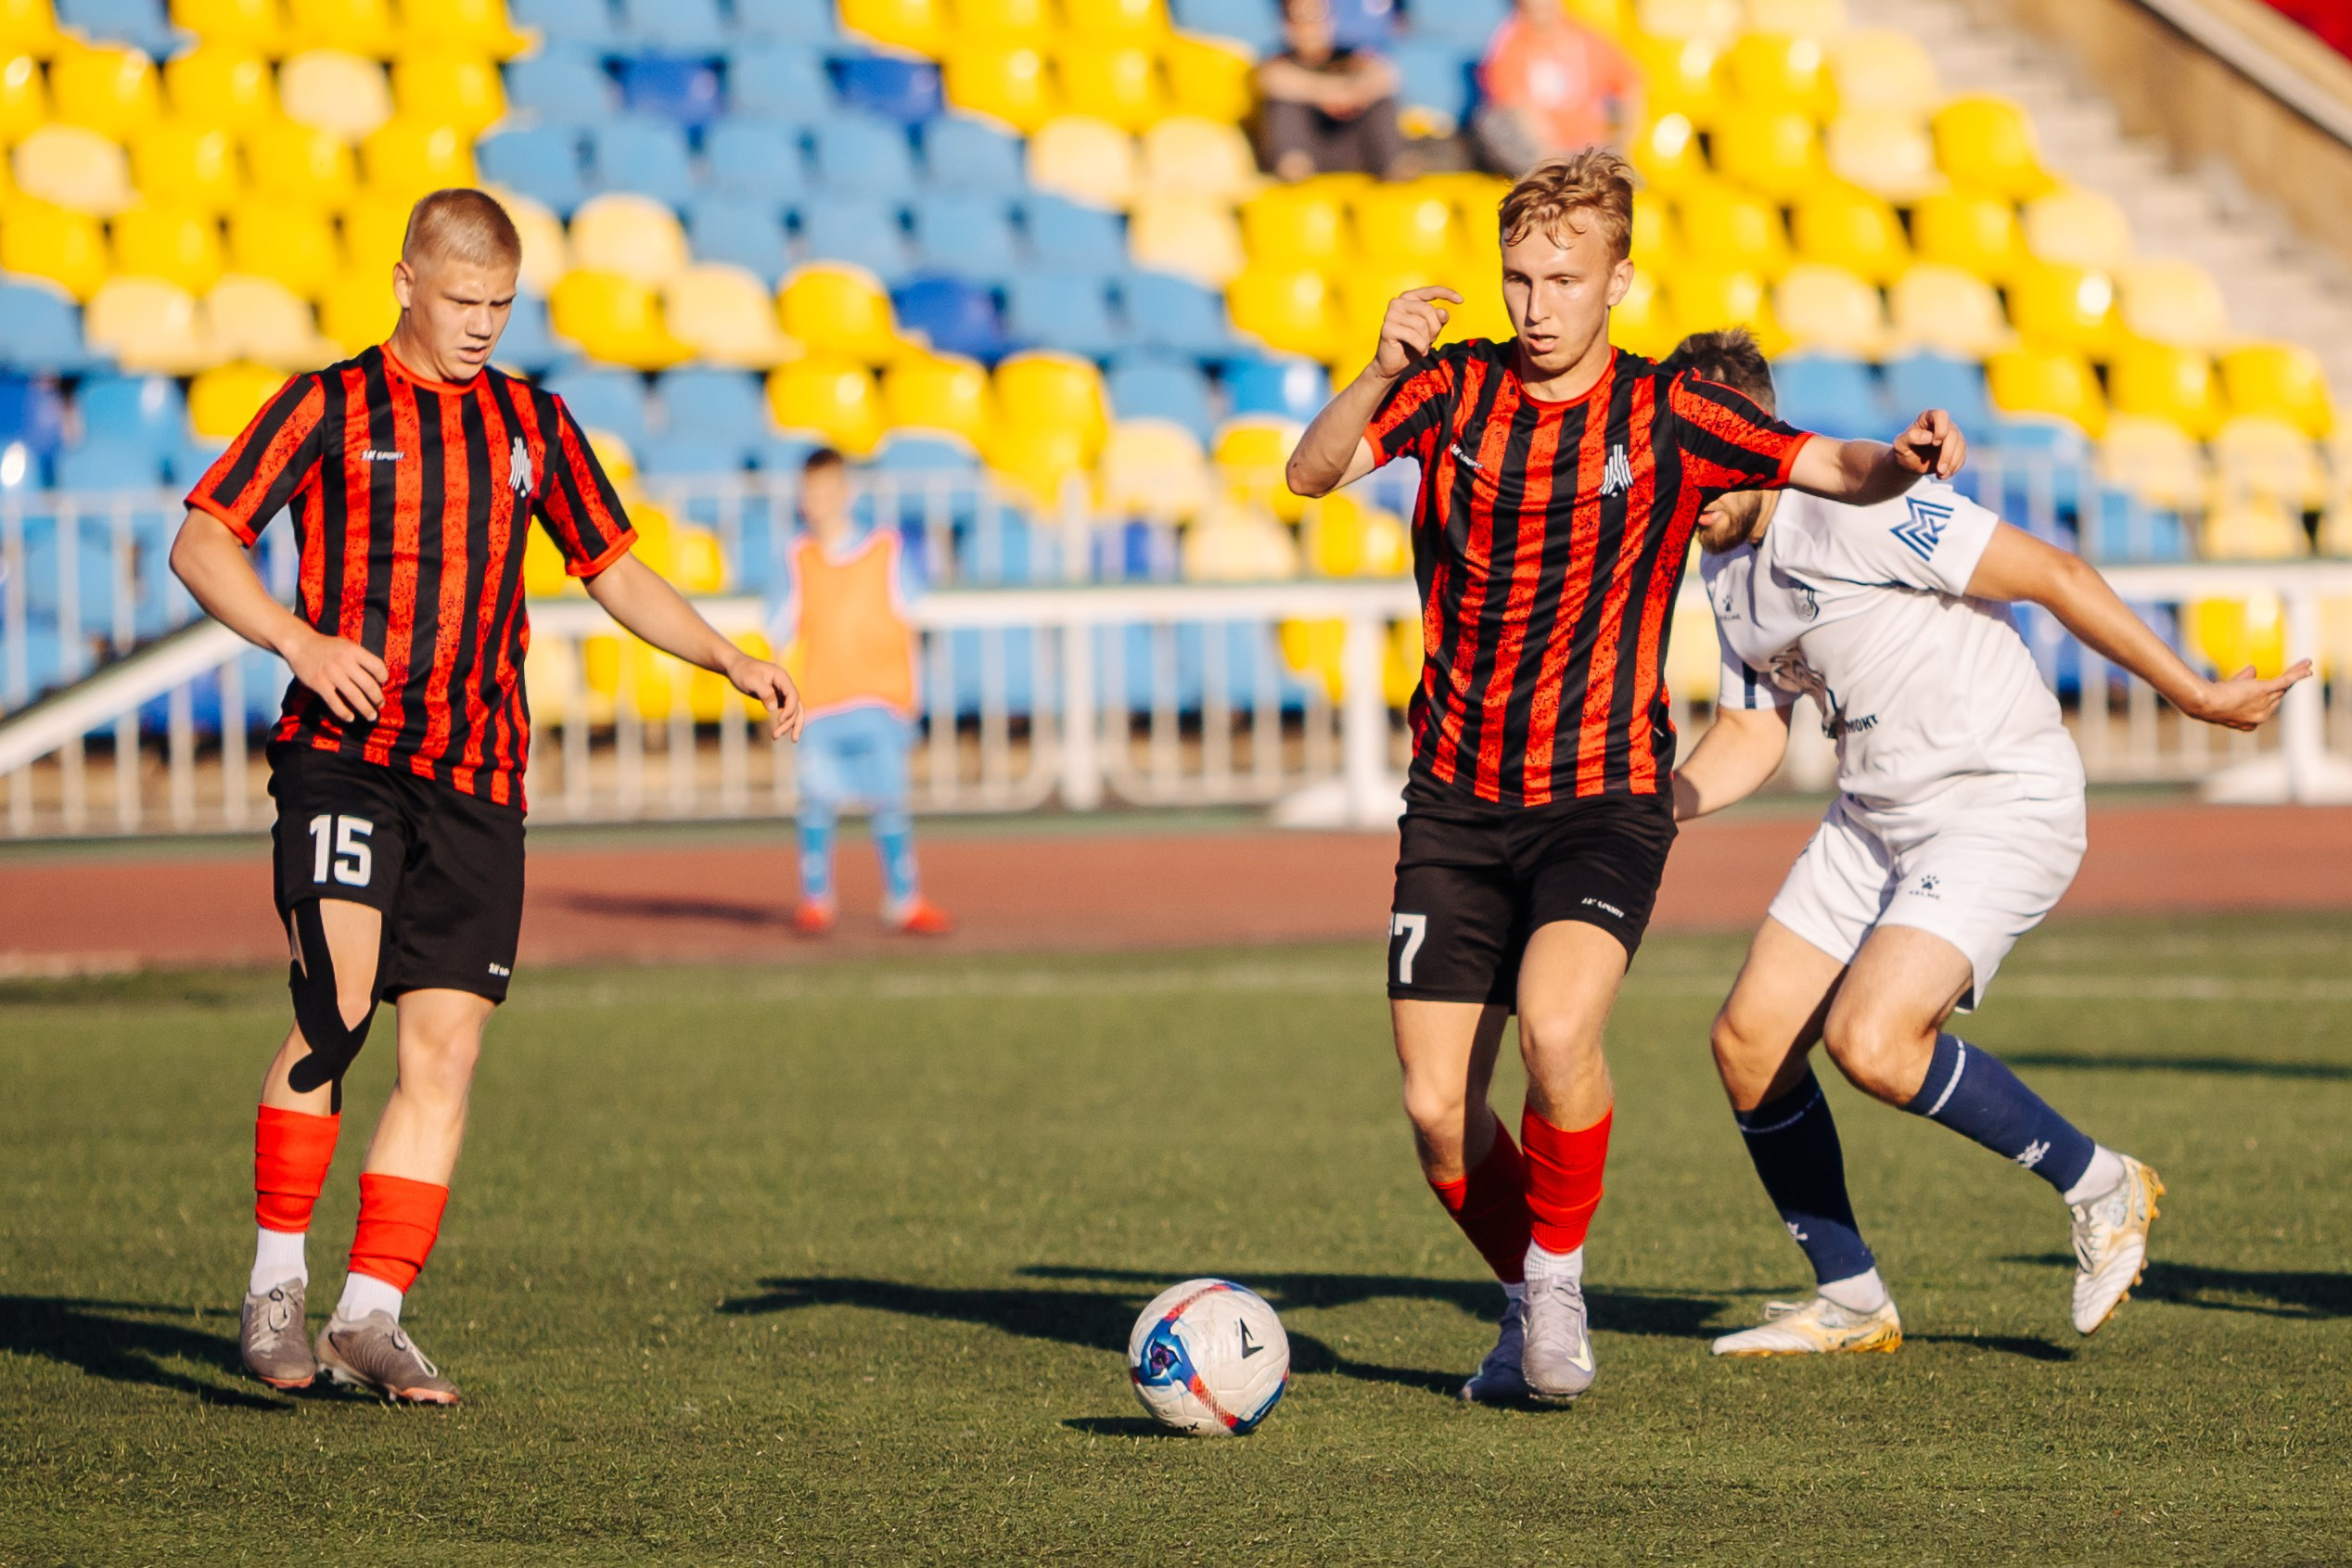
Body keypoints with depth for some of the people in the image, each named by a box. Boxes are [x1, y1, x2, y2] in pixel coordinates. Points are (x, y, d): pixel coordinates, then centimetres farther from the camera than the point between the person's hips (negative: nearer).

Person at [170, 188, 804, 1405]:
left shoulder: (533, 425, 16)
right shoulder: (332, 406, 4)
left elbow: (614, 572, 23)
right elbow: (202, 542, 0)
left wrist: (731, 662, 9)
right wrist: (300, 640, -16)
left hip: (478, 774, 4)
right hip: (345, 751, -4)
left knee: (445, 1042, -1)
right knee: (334, 1005, -20)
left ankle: (369, 1316, 5)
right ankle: (275, 1282, -9)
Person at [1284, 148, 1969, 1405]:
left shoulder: (1667, 418, -4)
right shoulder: (1454, 391, 1)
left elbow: (1839, 471, -9)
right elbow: (1312, 472, -13)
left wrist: (1903, 459, -31)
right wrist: (1382, 371, -31)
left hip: (1604, 799, -3)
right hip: (1456, 803, 3)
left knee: (1557, 1030, -29)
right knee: (1436, 1110, -2)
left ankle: (1558, 1272, -4)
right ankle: (1529, 1299, 24)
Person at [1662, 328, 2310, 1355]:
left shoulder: (1854, 510, -20)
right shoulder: (1726, 565, 8)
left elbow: (2053, 576, -19)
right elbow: (1750, 737, 16)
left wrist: (2194, 696, -17)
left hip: (2001, 802, -9)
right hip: (1875, 814, 9)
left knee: (1871, 1042, -25)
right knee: (1749, 1043, 2)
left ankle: (2100, 1188, -4)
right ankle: (1849, 1303, 18)